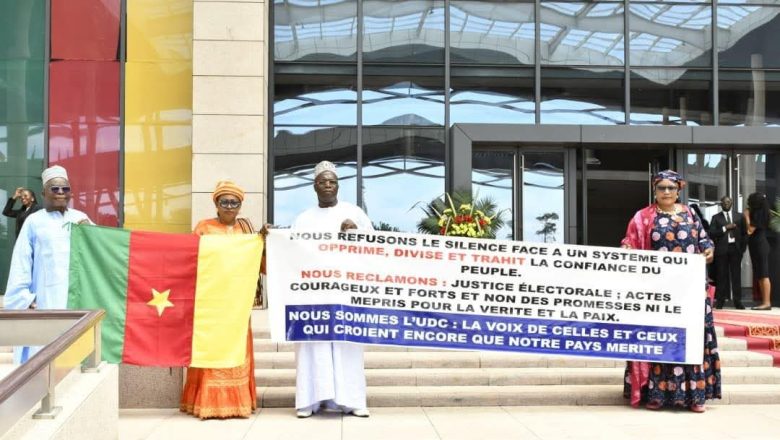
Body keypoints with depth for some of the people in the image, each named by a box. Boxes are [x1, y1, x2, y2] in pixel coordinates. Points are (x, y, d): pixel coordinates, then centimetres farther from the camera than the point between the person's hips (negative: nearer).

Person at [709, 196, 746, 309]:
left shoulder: (739, 217, 13)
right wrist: (725, 228, -12)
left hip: (735, 248, 1)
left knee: (736, 275, 0)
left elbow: (744, 232, 12)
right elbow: (711, 233, -2)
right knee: (722, 275, -1)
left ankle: (737, 300, 2)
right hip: (722, 249, -1)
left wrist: (743, 246, 2)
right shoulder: (716, 218, 8)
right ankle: (720, 300, 1)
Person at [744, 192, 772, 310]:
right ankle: (765, 302, 11)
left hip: (759, 246, -10)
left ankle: (767, 303, -13)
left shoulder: (757, 213, -12)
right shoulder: (760, 213, 17)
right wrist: (749, 216, 13)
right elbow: (752, 230, 18)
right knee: (760, 276, 10)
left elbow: (750, 230, -15)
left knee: (763, 275, -11)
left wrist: (747, 217, -6)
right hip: (758, 246, 10)